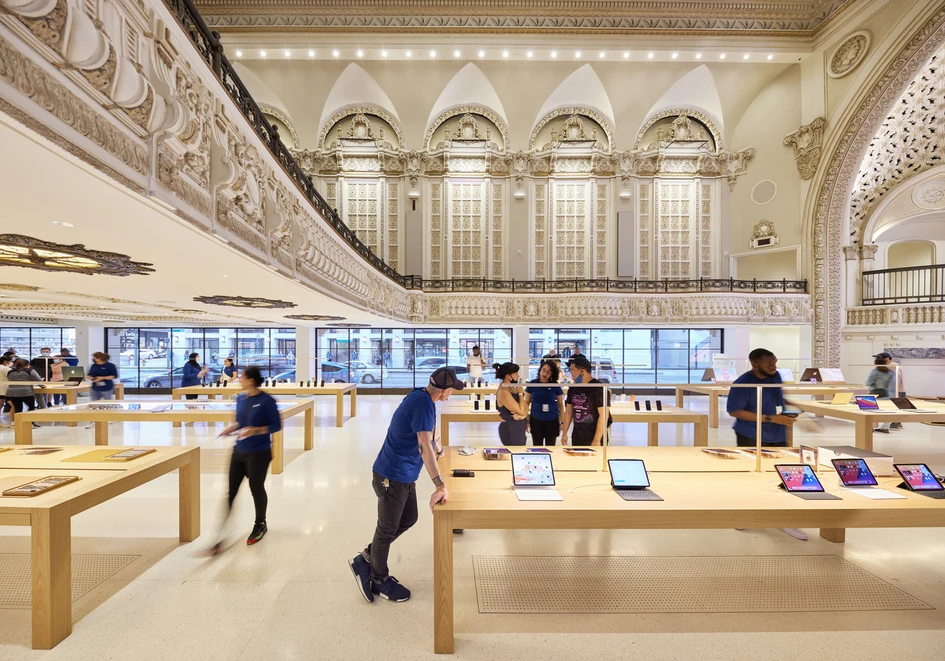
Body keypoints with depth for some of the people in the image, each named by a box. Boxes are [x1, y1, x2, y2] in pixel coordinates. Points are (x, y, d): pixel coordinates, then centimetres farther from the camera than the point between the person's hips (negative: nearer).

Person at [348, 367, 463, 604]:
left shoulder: (420, 395, 0)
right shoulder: (423, 403, -29)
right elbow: (424, 446, -37)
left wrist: (434, 443, 17)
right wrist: (440, 486, -39)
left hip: (404, 475, 9)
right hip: (393, 477, -9)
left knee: (408, 519, 22)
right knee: (387, 529, 12)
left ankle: (367, 559, 37)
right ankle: (379, 580, 36)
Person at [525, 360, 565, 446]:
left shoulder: (556, 386, -4)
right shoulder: (532, 384, -5)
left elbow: (561, 405, 4)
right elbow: (526, 402, 2)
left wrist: (562, 422, 2)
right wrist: (526, 420, -1)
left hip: (552, 421, 0)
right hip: (535, 420, 0)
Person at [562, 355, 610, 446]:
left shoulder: (598, 388, -13)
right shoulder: (573, 388, 5)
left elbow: (603, 415, -16)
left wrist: (597, 440, -18)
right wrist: (564, 433, 10)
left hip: (594, 439, -5)